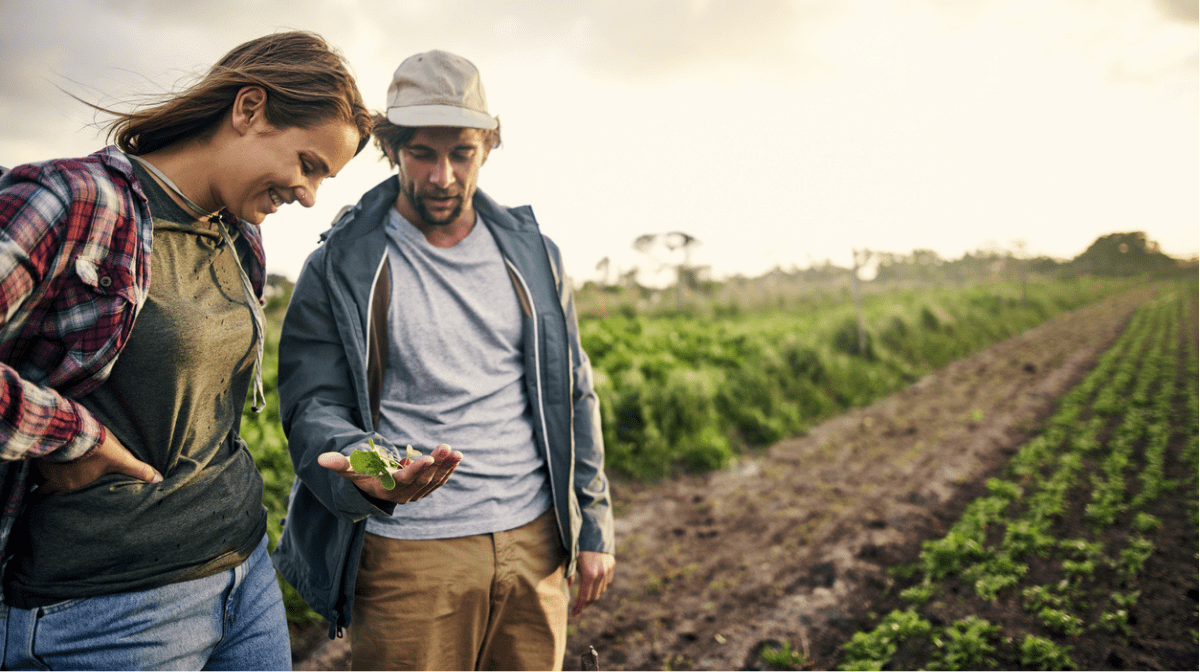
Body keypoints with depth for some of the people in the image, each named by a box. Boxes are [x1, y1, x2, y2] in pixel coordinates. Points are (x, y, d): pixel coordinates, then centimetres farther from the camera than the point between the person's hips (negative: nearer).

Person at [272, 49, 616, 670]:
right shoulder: (339, 269, -2)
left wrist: (594, 525, 8)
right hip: (408, 554, -3)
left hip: (535, 542, 4)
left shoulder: (530, 254, 8)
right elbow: (312, 409, -5)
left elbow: (572, 393, 11)